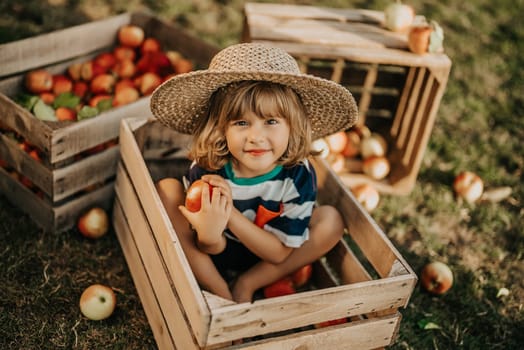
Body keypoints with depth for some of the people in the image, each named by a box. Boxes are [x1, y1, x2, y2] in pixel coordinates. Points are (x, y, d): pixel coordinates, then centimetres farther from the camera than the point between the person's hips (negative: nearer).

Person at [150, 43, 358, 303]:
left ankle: (246, 284, -12)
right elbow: (211, 250, -17)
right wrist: (209, 235, -44)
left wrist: (230, 214, -37)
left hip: (262, 258, 0)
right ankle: (220, 292, -15)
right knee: (167, 189, -23)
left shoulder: (298, 176, -27)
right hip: (217, 248, 0)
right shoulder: (206, 170, -27)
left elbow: (278, 254, -21)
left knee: (331, 221, -20)